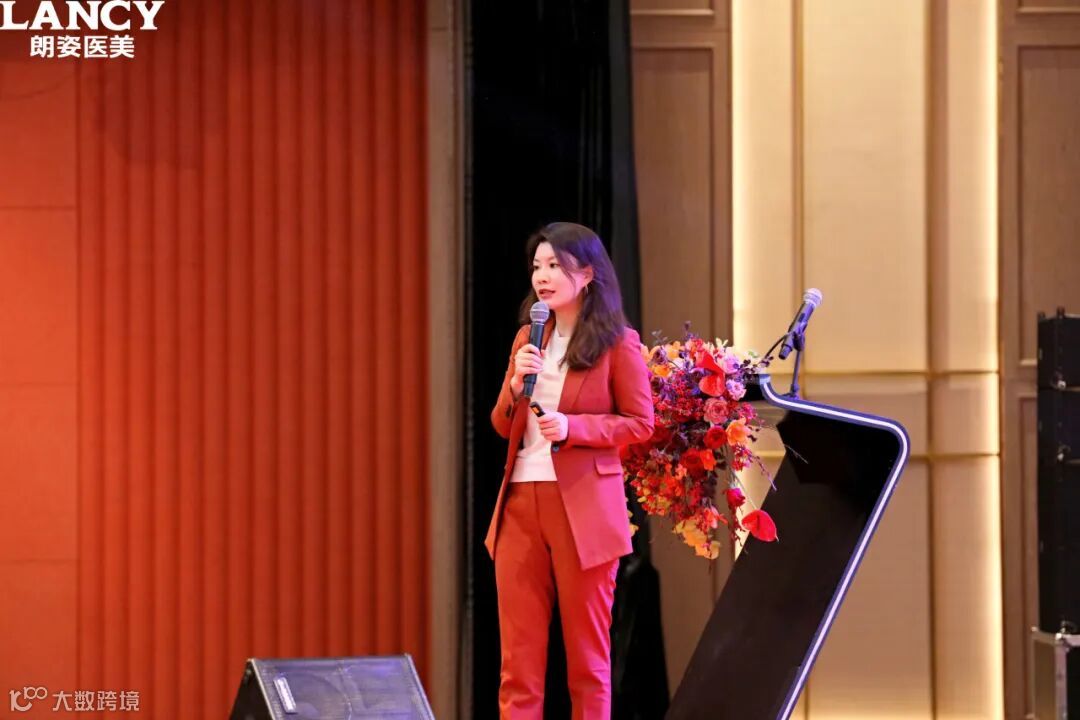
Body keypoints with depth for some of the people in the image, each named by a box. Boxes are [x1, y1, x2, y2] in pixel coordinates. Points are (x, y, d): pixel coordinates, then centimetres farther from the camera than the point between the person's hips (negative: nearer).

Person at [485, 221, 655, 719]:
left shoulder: (617, 343, -2)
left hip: (583, 506, -5)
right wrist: (516, 386, -5)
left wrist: (573, 427, -17)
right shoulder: (528, 338, 13)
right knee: (517, 650, 2)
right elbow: (502, 426, 16)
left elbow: (640, 423, -4)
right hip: (521, 500, 5)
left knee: (586, 649, 3)